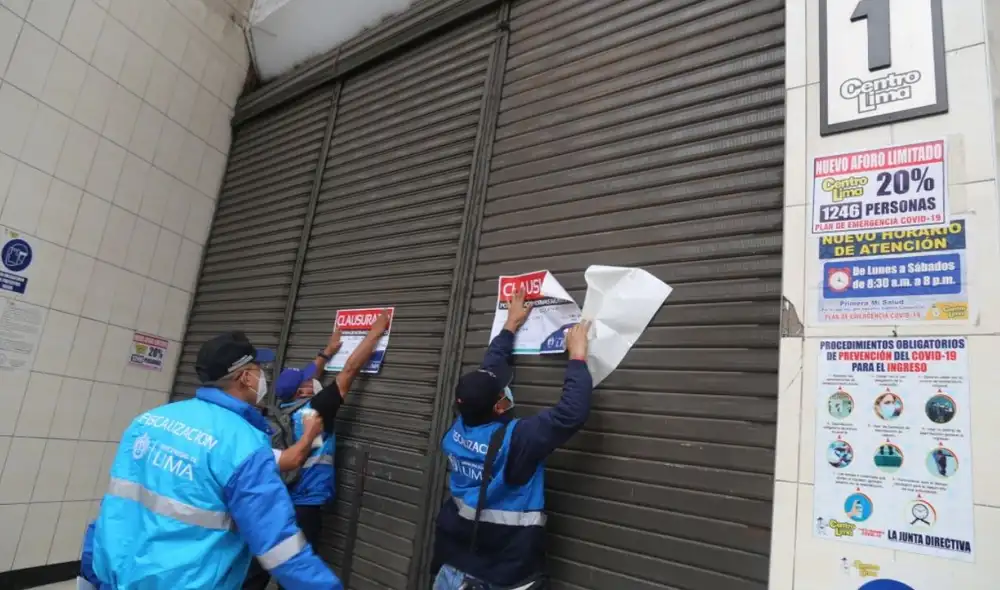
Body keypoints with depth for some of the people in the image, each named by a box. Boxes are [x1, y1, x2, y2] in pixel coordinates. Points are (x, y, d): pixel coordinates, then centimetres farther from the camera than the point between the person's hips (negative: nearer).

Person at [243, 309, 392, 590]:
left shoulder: (289, 408, 3)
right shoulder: (315, 409, -15)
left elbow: (307, 378, 23)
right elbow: (350, 368, -14)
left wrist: (327, 351, 33)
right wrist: (376, 331, -8)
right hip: (303, 510, -7)